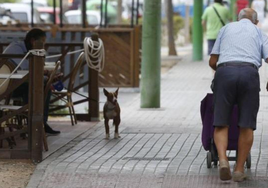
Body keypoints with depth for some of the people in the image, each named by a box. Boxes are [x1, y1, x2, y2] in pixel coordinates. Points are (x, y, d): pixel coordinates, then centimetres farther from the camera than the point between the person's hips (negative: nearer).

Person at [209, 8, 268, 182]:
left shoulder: (226, 28, 26)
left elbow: (212, 62, 23)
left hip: (225, 72, 1)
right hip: (249, 74, -1)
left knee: (221, 123, 5)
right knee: (246, 126, 6)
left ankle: (223, 160, -16)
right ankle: (239, 169, 6)